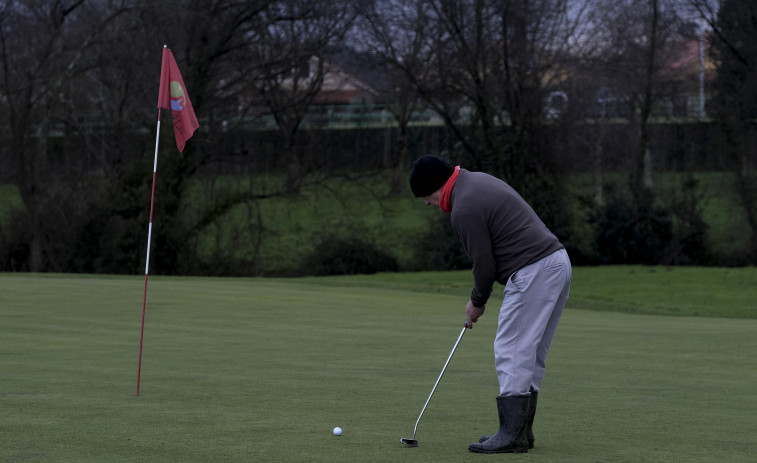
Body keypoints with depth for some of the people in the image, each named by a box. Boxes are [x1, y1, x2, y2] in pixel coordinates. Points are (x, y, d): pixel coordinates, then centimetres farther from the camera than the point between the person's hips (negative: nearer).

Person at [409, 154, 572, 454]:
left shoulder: (464, 210, -15)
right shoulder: (478, 180, 17)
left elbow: (484, 264, -11)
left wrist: (477, 302, 8)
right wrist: (480, 296, 19)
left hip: (533, 272, -11)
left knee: (511, 353, -7)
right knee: (531, 355, 14)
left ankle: (511, 435, -8)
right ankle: (521, 430, 18)